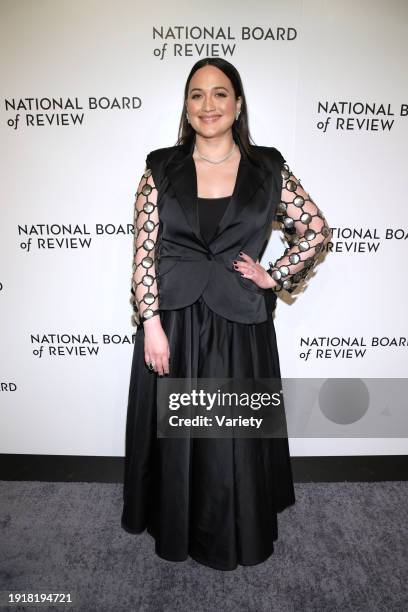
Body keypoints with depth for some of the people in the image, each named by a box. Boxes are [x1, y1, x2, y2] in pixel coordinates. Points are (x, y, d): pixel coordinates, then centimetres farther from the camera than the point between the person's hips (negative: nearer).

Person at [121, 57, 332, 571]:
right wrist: (152, 324, -10)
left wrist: (274, 277, -1)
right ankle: (175, 527, 41)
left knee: (236, 434, 12)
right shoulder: (161, 168, 1)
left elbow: (316, 230, 8)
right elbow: (143, 251, -4)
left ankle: (233, 536, 40)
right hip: (172, 319, 1)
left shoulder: (267, 168, 2)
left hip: (239, 322, 0)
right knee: (174, 430, 13)